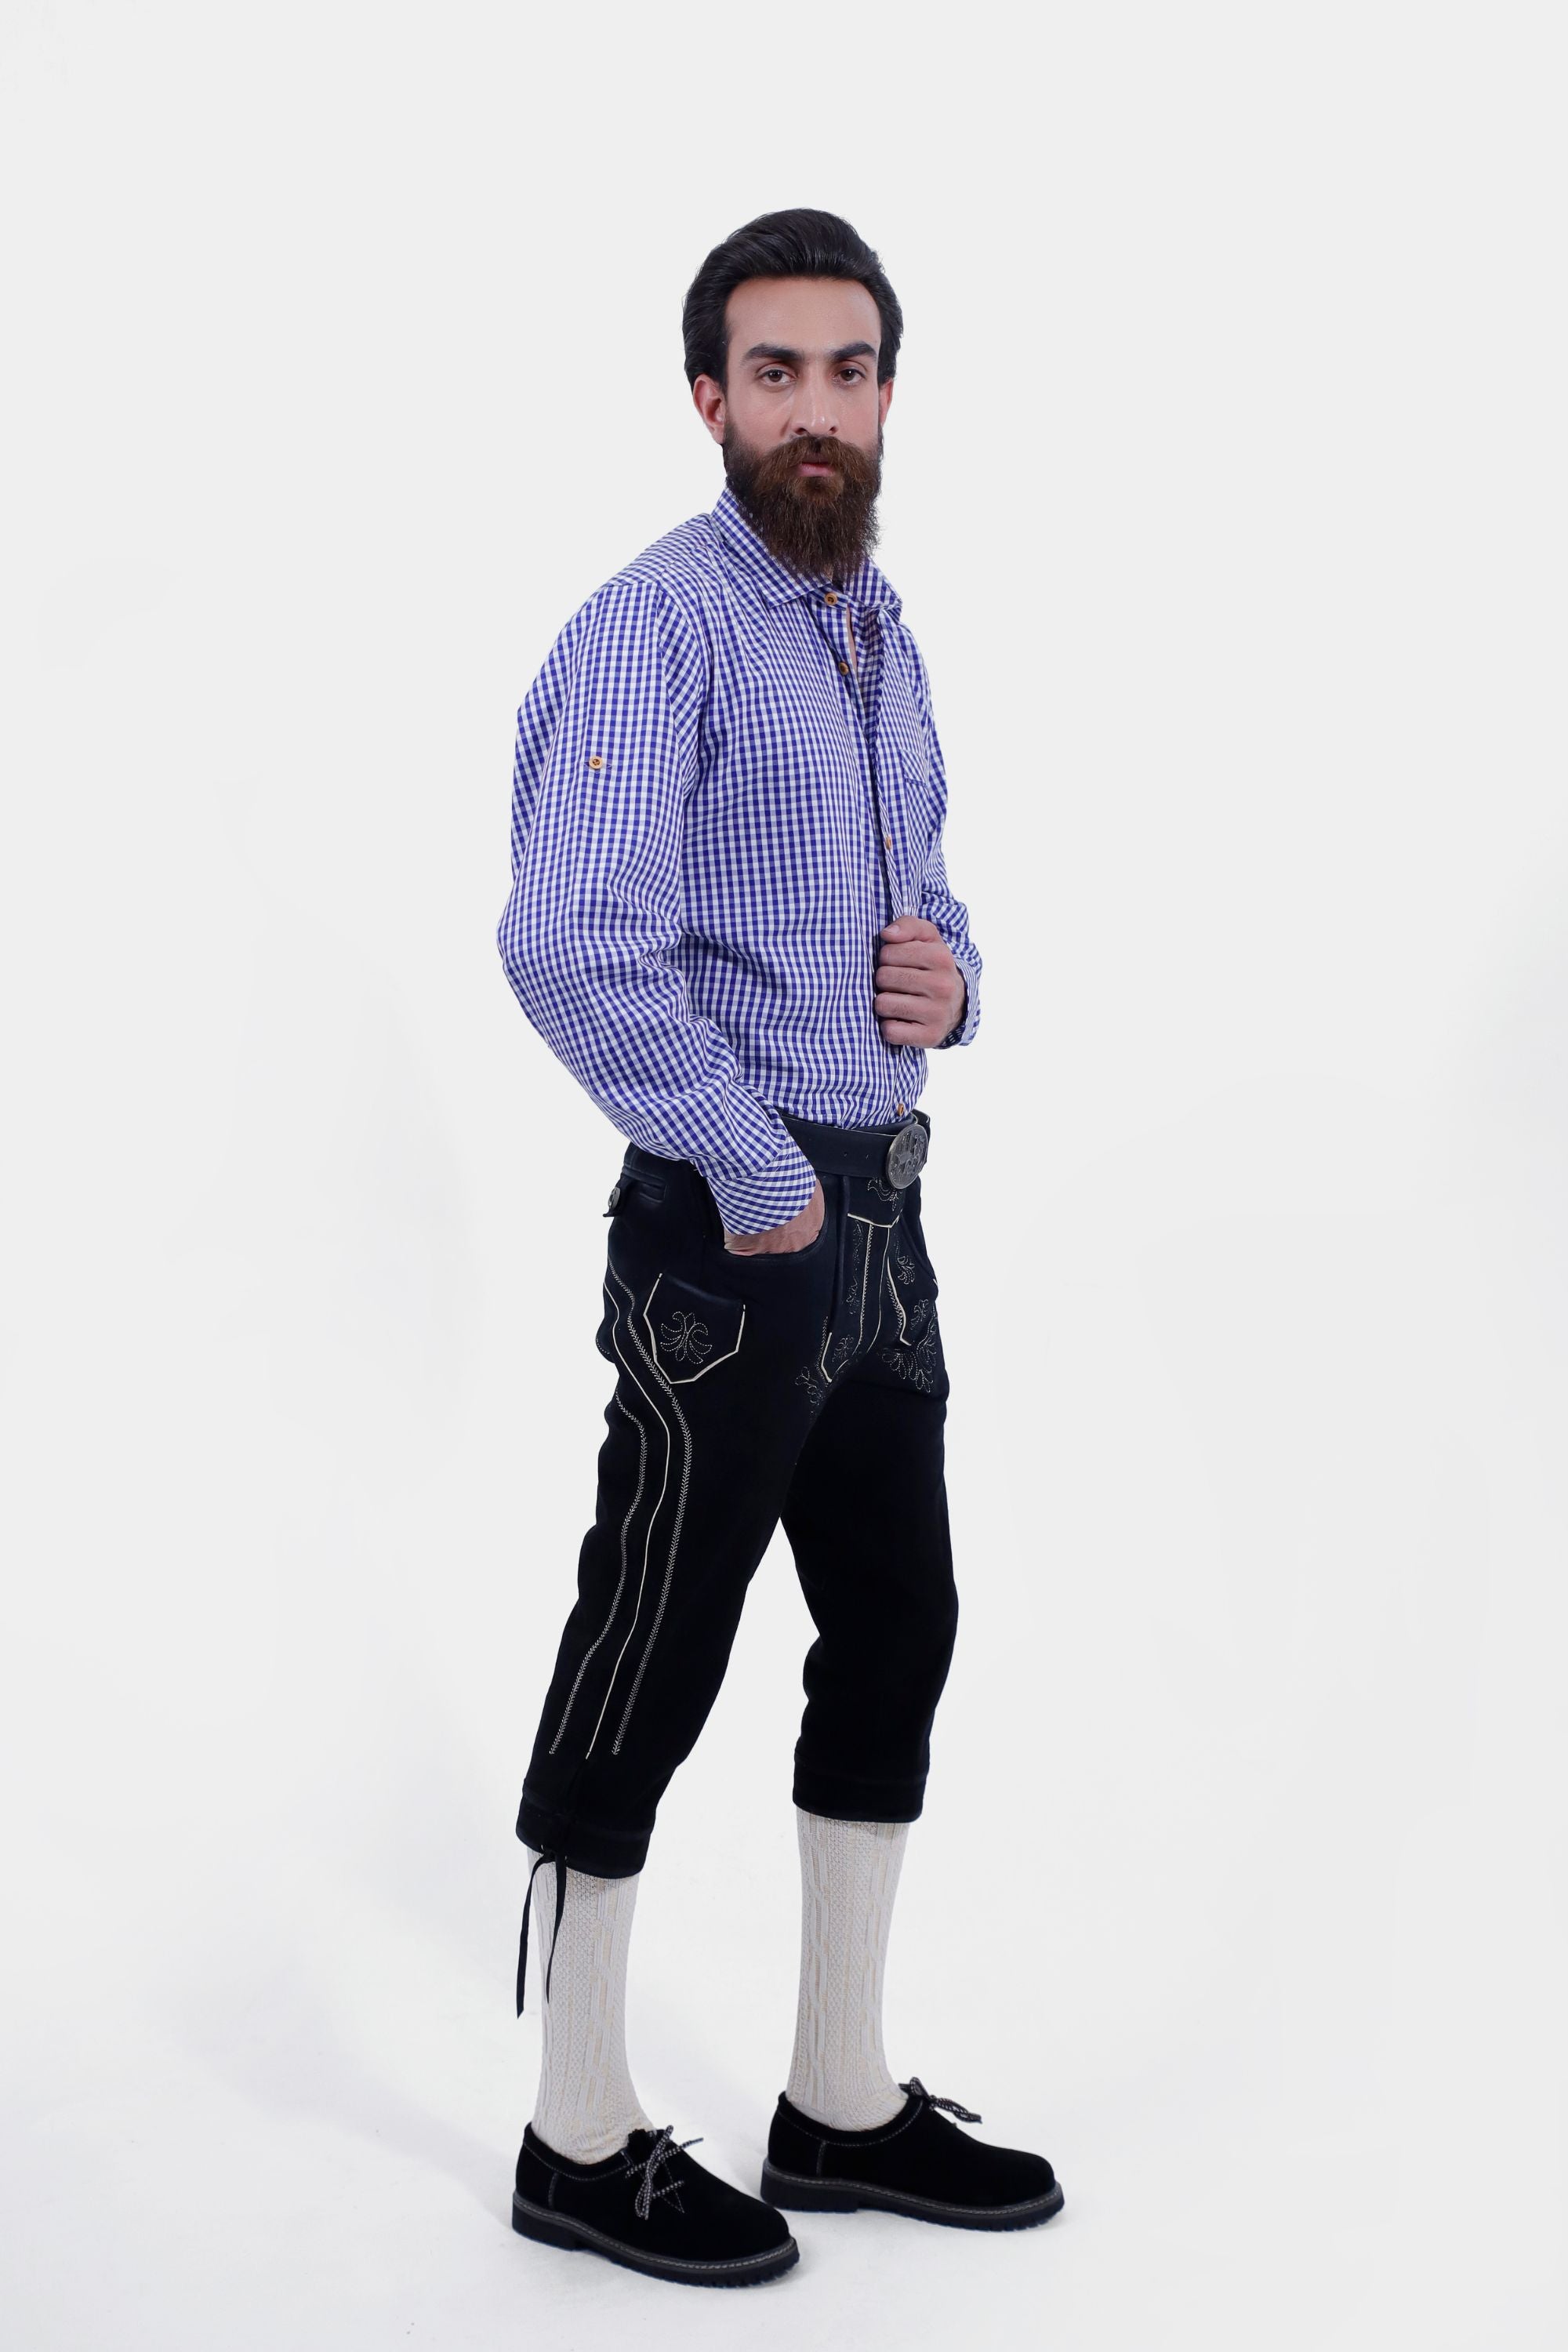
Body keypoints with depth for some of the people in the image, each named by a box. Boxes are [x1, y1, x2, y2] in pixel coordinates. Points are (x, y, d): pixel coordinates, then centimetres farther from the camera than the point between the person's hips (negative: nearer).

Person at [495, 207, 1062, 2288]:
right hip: (732, 1226, -9)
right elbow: (574, 945, -25)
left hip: (880, 1209, 9)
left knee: (896, 1638, 14)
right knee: (650, 1665, 1)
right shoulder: (656, 629, -13)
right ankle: (584, 2139, 16)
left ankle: (845, 2099, 29)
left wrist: (950, 971, 2)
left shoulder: (883, 632, 15)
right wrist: (758, 1178, -19)